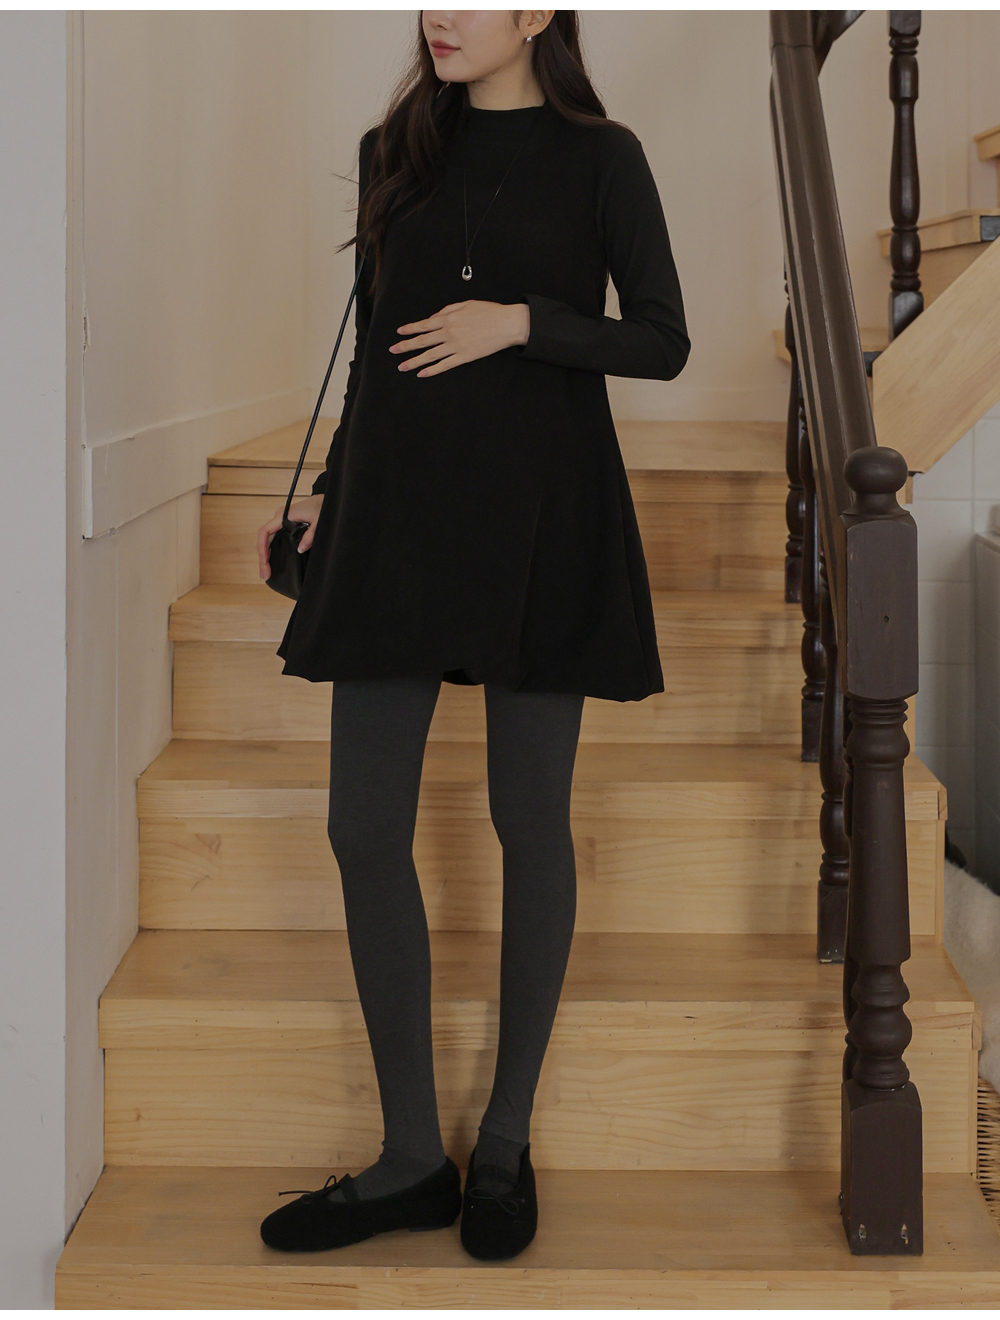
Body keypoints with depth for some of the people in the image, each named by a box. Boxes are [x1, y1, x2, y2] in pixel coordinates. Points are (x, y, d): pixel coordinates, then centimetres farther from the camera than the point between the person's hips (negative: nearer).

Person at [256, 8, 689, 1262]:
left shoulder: (598, 156, 2)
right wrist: (327, 491, 15)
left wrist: (524, 322, -13)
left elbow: (664, 343, -1)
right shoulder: (393, 152, 13)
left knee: (528, 820, 2)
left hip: (539, 515, -4)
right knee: (363, 828, -1)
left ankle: (506, 1145, 16)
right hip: (397, 516, 4)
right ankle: (410, 1160, 10)